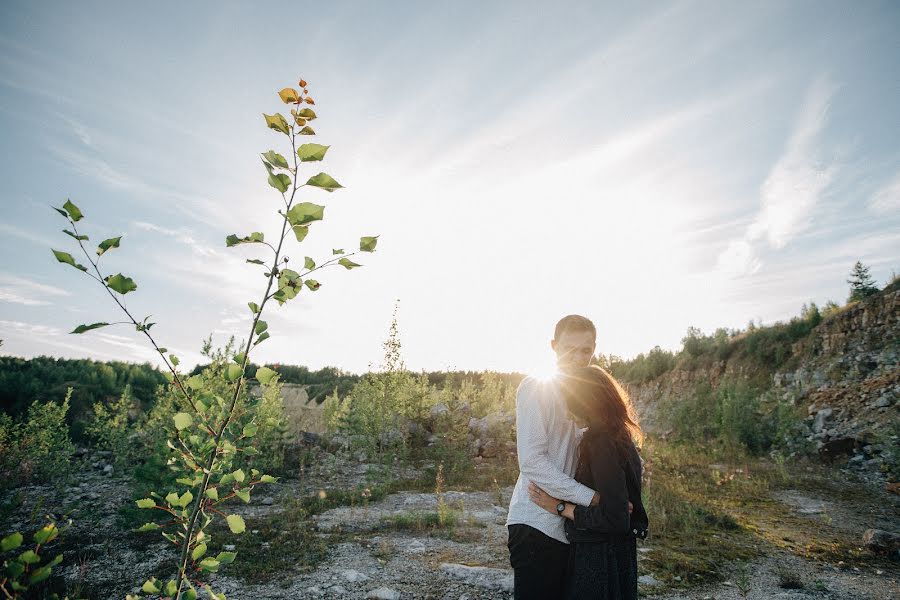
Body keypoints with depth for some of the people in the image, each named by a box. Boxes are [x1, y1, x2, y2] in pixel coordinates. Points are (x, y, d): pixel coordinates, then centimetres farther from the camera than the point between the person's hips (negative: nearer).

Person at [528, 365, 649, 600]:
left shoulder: (602, 443, -23)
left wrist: (561, 507, -17)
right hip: (616, 553, 9)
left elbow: (614, 519, -26)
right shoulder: (620, 436, 6)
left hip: (599, 557, -9)